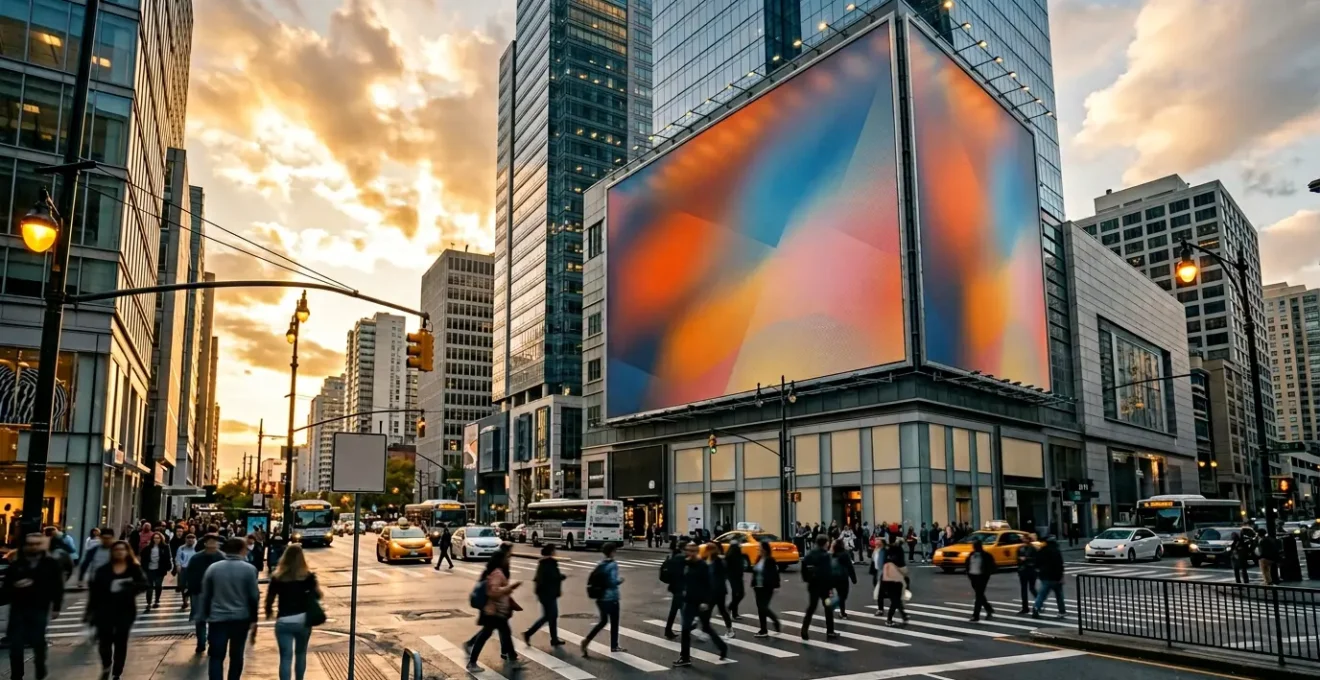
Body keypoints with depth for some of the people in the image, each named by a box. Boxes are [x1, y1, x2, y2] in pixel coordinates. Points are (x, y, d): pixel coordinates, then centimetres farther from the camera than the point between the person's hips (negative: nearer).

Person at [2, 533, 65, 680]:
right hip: (18, 609, 1)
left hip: (40, 610, -1)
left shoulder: (51, 564, 0)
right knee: (16, 645, 1)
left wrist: (56, 607, -1)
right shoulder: (16, 565, 3)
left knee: (39, 644, 5)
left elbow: (58, 587, 1)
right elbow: (5, 588, 1)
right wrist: (14, 586, -21)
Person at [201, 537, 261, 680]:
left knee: (216, 657, 3)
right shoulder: (249, 569, -6)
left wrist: (205, 616, 18)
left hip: (218, 618, 1)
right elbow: (254, 597, -4)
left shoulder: (212, 568, 2)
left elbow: (205, 596, 8)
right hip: (241, 619, -1)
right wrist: (254, 620, 5)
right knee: (236, 656, 13)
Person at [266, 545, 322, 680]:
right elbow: (317, 595, -6)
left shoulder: (277, 577, -3)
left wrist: (269, 612, 19)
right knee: (301, 653, 21)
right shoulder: (308, 575, -4)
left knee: (286, 657, 1)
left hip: (284, 621, -1)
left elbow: (270, 598, 0)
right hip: (303, 620, 1)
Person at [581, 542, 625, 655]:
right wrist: (620, 581, -3)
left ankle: (587, 639, 0)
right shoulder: (613, 565, -14)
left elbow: (591, 579, 9)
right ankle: (614, 646, 19)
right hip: (611, 598, -7)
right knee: (614, 622, 10)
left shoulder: (600, 564, 7)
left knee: (603, 621, 16)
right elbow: (613, 581, -22)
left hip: (600, 598, 7)